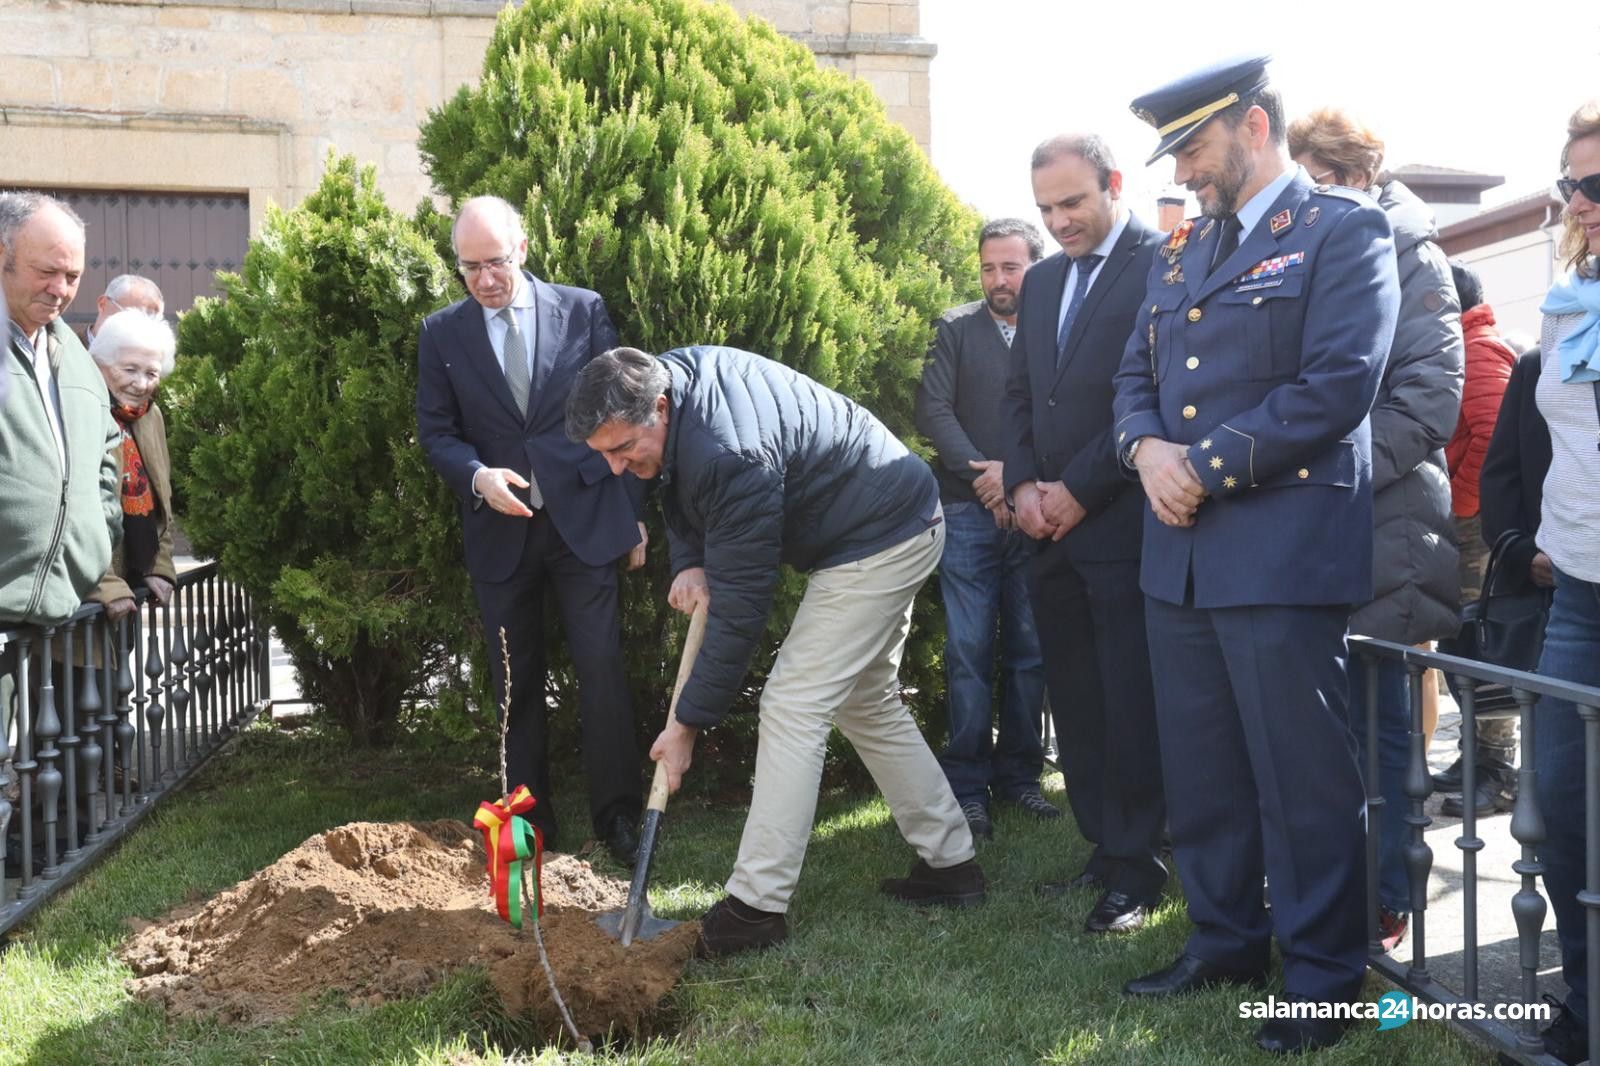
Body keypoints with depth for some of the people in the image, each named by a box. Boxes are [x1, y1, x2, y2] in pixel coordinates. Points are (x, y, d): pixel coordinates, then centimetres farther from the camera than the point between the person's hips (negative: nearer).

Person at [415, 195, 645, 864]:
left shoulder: (583, 311, 1)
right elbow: (435, 431, 5)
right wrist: (477, 476, -16)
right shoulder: (442, 333, 4)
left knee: (602, 673, -4)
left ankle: (617, 818, 7)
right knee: (517, 684, 9)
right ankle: (531, 825, 19)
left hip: (584, 521, -1)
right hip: (500, 530, 2)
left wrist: (634, 513, 3)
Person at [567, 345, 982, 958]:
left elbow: (739, 607, -28)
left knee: (794, 706, -13)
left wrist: (689, 723, -20)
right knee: (866, 702, 18)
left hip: (880, 540, -11)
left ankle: (756, 907, -10)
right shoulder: (665, 375, -6)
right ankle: (950, 862, 25)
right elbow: (683, 486, 14)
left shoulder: (730, 457, -34)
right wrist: (689, 560, -5)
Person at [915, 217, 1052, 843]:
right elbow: (933, 410, -1)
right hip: (968, 511, -1)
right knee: (970, 651, -2)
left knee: (1030, 650, 6)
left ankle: (1019, 774, 18)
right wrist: (985, 473, -12)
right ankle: (968, 785, 4)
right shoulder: (957, 329, 7)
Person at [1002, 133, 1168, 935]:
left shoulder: (1162, 265, -6)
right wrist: (1024, 485, 2)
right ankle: (1103, 848, 21)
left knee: (1131, 707, -2)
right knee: (1074, 702, 10)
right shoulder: (1042, 281, 18)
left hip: (1122, 522, -7)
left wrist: (1079, 489, -13)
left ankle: (1137, 868, 8)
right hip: (1053, 529, 7)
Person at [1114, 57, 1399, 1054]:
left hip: (1284, 550, -7)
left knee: (1305, 779, 1)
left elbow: (1337, 385, -15)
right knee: (1202, 772, 15)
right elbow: (1139, 372, 18)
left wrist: (1207, 468, -14)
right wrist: (1149, 448, -4)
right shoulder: (1181, 249, 18)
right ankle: (1225, 940, 30)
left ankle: (1325, 976, 15)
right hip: (1180, 549, 7)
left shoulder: (1345, 229, -5)